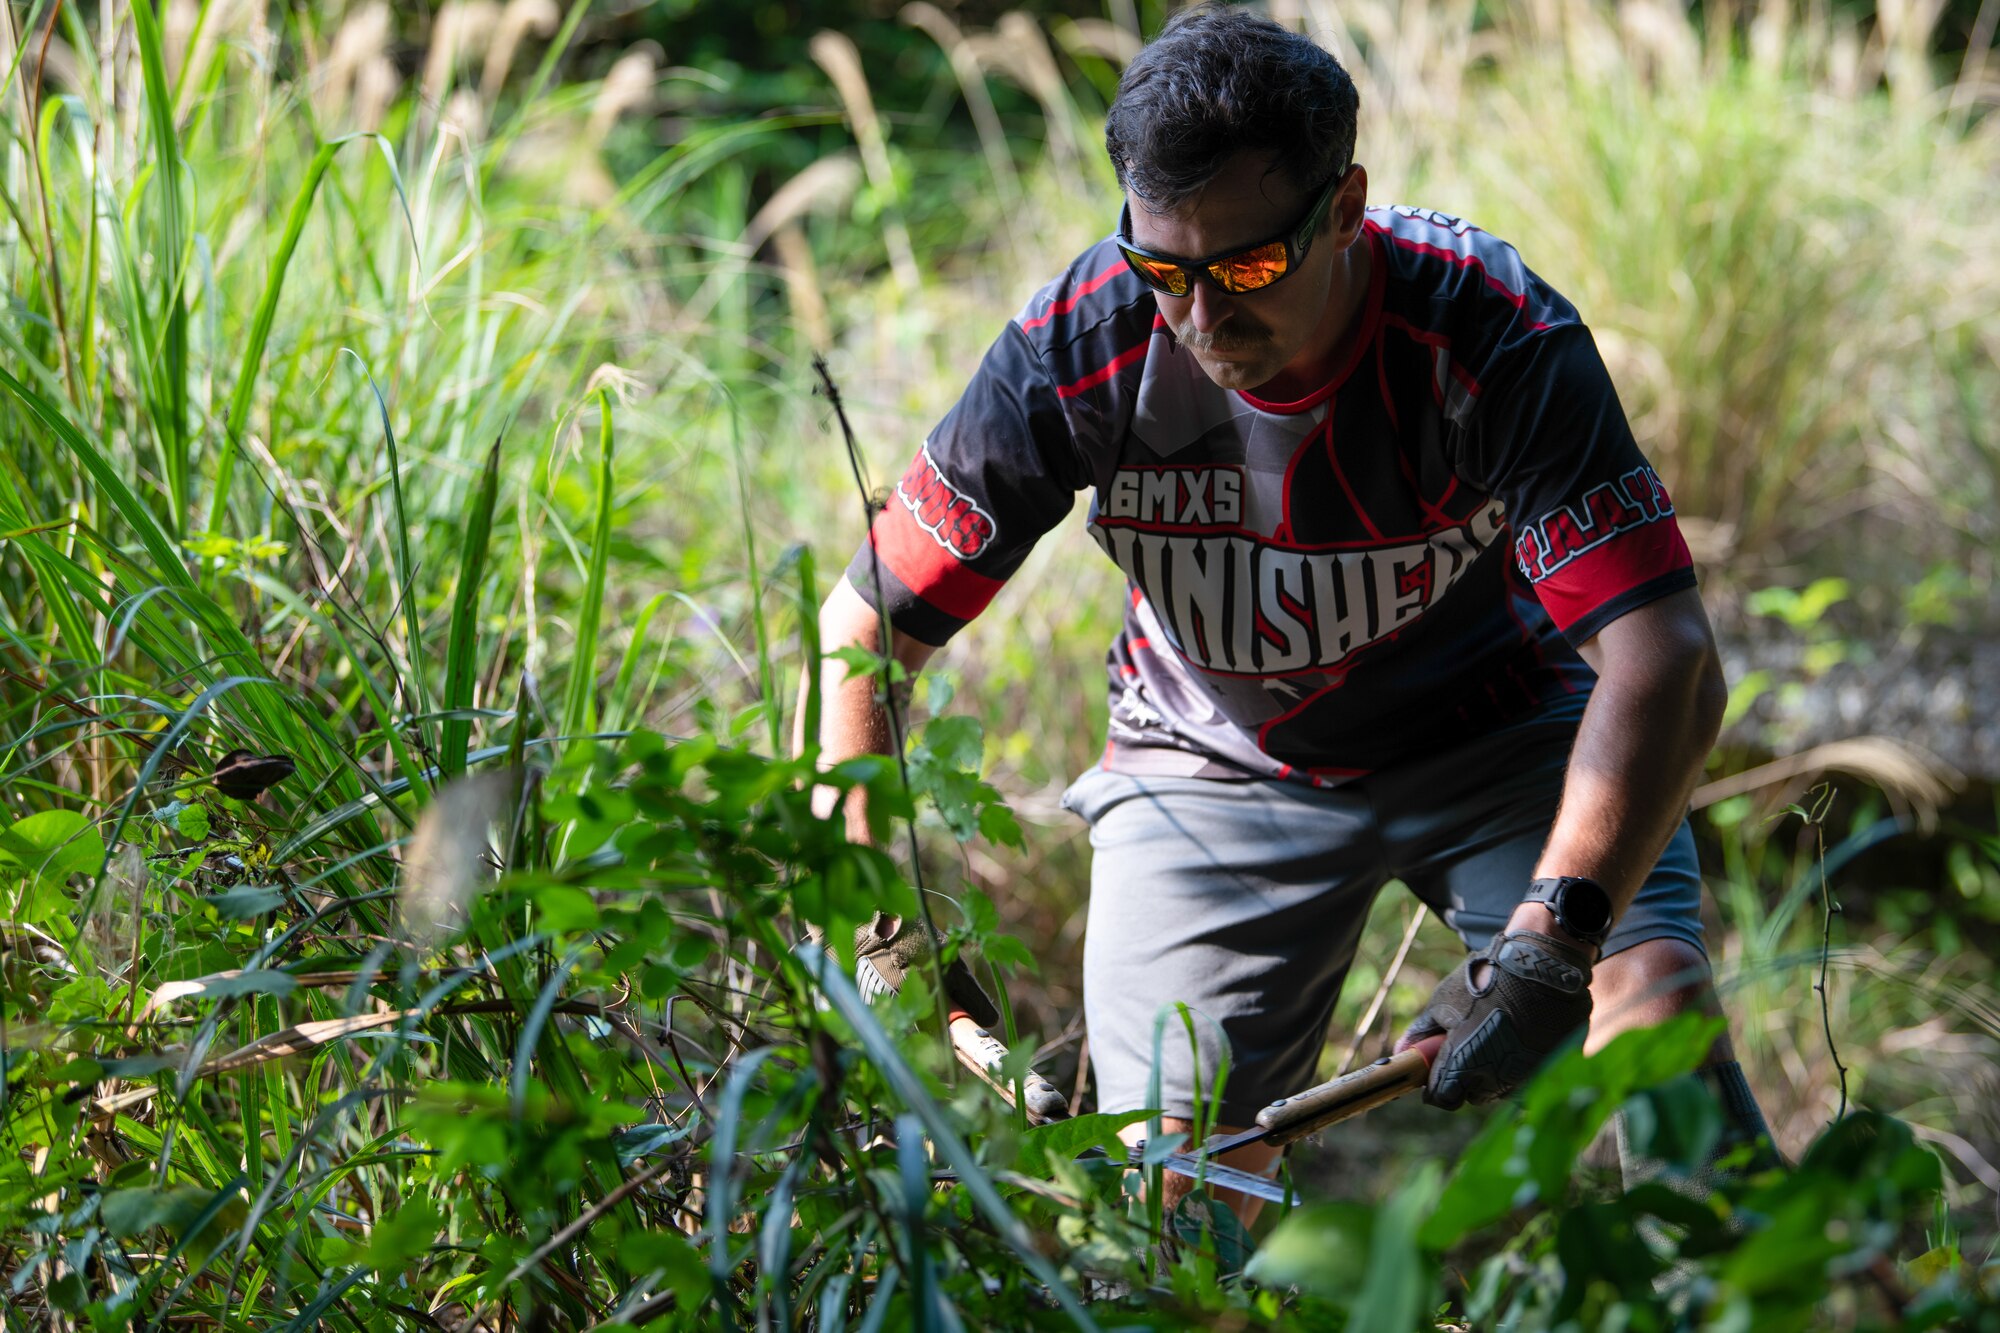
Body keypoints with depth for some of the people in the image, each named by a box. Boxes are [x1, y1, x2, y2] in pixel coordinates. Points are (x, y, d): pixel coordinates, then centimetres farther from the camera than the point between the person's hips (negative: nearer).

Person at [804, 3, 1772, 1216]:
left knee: (1654, 996, -27)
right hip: (1215, 769, 1)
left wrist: (1549, 943, -48)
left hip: (1495, 732, -1)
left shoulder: (1491, 333, -29)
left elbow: (1666, 659, -35)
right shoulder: (1077, 351, -24)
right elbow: (864, 634, -13)